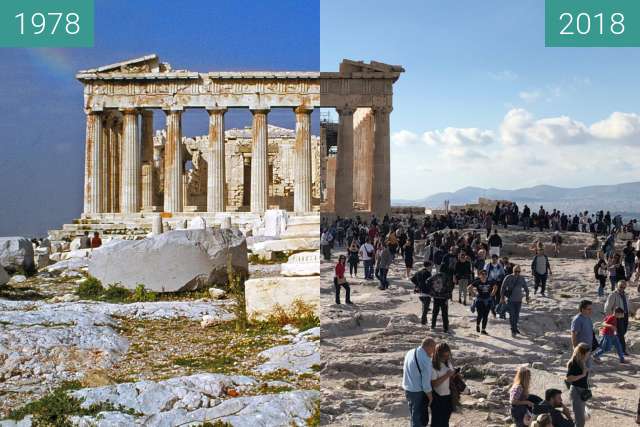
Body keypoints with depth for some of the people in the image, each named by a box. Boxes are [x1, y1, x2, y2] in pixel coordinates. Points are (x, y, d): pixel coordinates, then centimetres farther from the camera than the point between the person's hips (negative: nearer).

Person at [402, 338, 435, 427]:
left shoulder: (409, 353, 0)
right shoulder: (426, 361, -23)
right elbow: (426, 383, -20)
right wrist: (430, 398, -6)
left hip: (407, 389, 8)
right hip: (419, 393, -8)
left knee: (414, 418, 23)